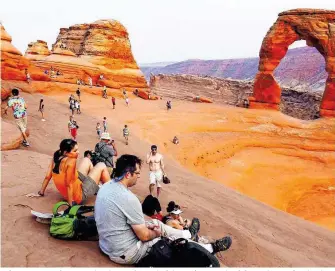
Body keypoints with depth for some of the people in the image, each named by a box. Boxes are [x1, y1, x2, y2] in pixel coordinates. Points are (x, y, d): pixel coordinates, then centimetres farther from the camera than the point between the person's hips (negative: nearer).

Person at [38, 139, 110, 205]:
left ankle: (96, 188, 35)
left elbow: (47, 177, -1)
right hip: (79, 196, -8)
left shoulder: (56, 157, -7)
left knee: (86, 160, 21)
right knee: (101, 166, 4)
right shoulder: (71, 161, -29)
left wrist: (41, 191, 11)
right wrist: (71, 204, -25)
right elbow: (69, 184, -30)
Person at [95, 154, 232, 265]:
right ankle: (210, 248, 31)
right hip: (125, 254, -8)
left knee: (156, 223, 24)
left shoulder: (105, 188, -3)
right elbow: (144, 236, -22)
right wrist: (156, 233, 0)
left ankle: (188, 234, 48)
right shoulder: (128, 198, -31)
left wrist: (145, 225, 10)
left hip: (107, 245, 8)